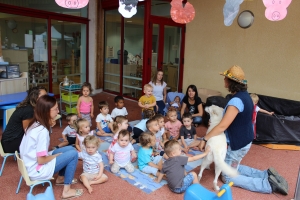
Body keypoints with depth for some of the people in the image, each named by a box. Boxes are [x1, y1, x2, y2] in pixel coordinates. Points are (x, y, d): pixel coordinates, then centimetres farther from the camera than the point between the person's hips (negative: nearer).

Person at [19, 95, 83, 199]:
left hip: (31, 165, 9)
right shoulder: (42, 131, -27)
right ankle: (66, 191, 0)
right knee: (73, 154, -9)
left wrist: (49, 125, -1)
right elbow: (41, 160, -25)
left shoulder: (35, 123, 1)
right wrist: (56, 155, -5)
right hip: (36, 170, -9)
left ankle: (61, 178, 26)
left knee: (70, 149, 12)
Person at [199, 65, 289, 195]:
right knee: (233, 167, 27)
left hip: (237, 144, -9)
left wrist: (205, 139, -21)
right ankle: (266, 175, 18)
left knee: (228, 177, 7)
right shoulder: (244, 95, 2)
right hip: (244, 140, 9)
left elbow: (222, 126, -30)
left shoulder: (236, 100, -29)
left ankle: (268, 184, 2)